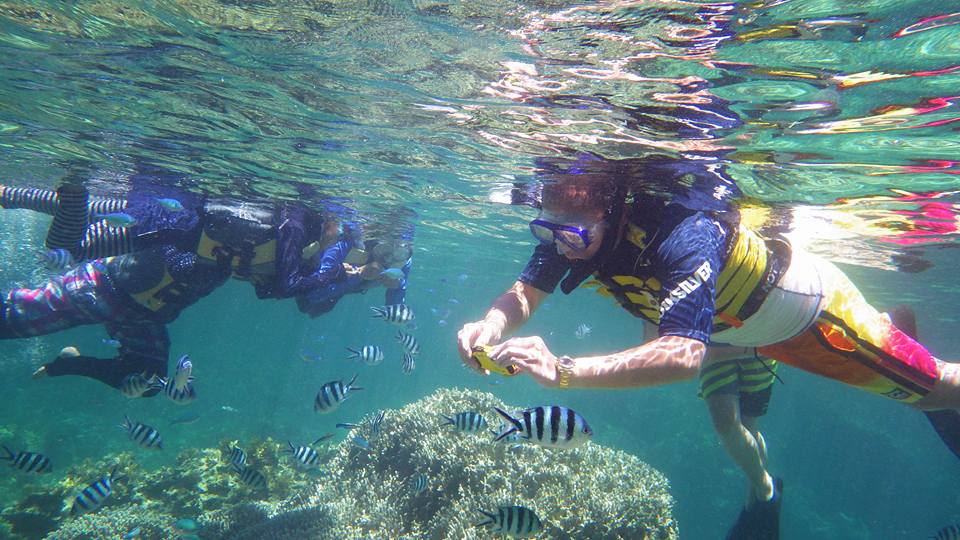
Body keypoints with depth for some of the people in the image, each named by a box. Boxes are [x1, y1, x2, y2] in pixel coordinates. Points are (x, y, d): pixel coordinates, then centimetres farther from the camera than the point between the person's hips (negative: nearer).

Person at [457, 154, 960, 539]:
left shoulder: (682, 235, -47)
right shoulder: (567, 234, -24)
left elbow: (686, 354, -56)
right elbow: (524, 292, -23)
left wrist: (564, 371, -63)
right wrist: (491, 325, -45)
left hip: (807, 305, -6)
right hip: (734, 325, 6)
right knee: (726, 417, 27)